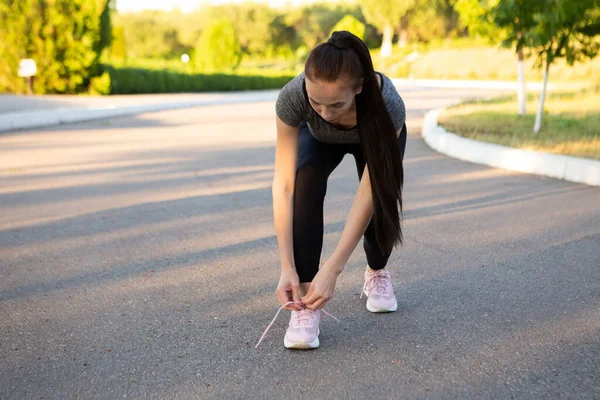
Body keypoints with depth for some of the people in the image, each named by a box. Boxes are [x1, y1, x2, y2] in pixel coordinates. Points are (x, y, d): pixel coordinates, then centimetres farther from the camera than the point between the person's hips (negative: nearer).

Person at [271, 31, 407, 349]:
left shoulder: (388, 104, -43)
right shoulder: (292, 97, -41)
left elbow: (368, 195, -41)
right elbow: (284, 185, -37)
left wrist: (331, 271, -43)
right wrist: (287, 268, -41)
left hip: (374, 135, 0)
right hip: (319, 138, 0)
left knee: (380, 204, -20)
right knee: (306, 179, -31)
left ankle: (376, 273, 16)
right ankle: (306, 298, -24)